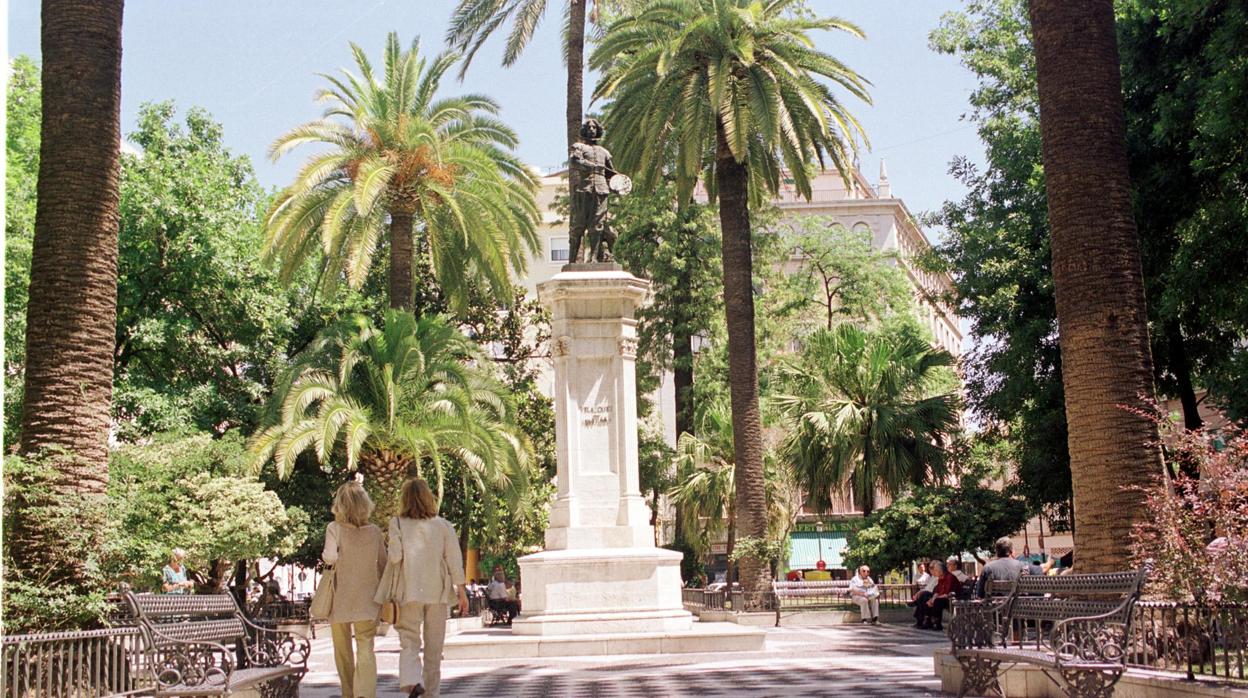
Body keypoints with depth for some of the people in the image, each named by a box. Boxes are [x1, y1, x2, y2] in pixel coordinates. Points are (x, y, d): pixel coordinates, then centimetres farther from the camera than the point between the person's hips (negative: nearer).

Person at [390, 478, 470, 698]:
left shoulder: (398, 524, -2)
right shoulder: (444, 526, 2)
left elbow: (395, 556, -9)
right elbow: (454, 559, 0)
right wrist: (461, 590, 4)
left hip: (410, 591, -2)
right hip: (438, 591, 2)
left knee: (409, 640, 1)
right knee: (434, 645, 12)